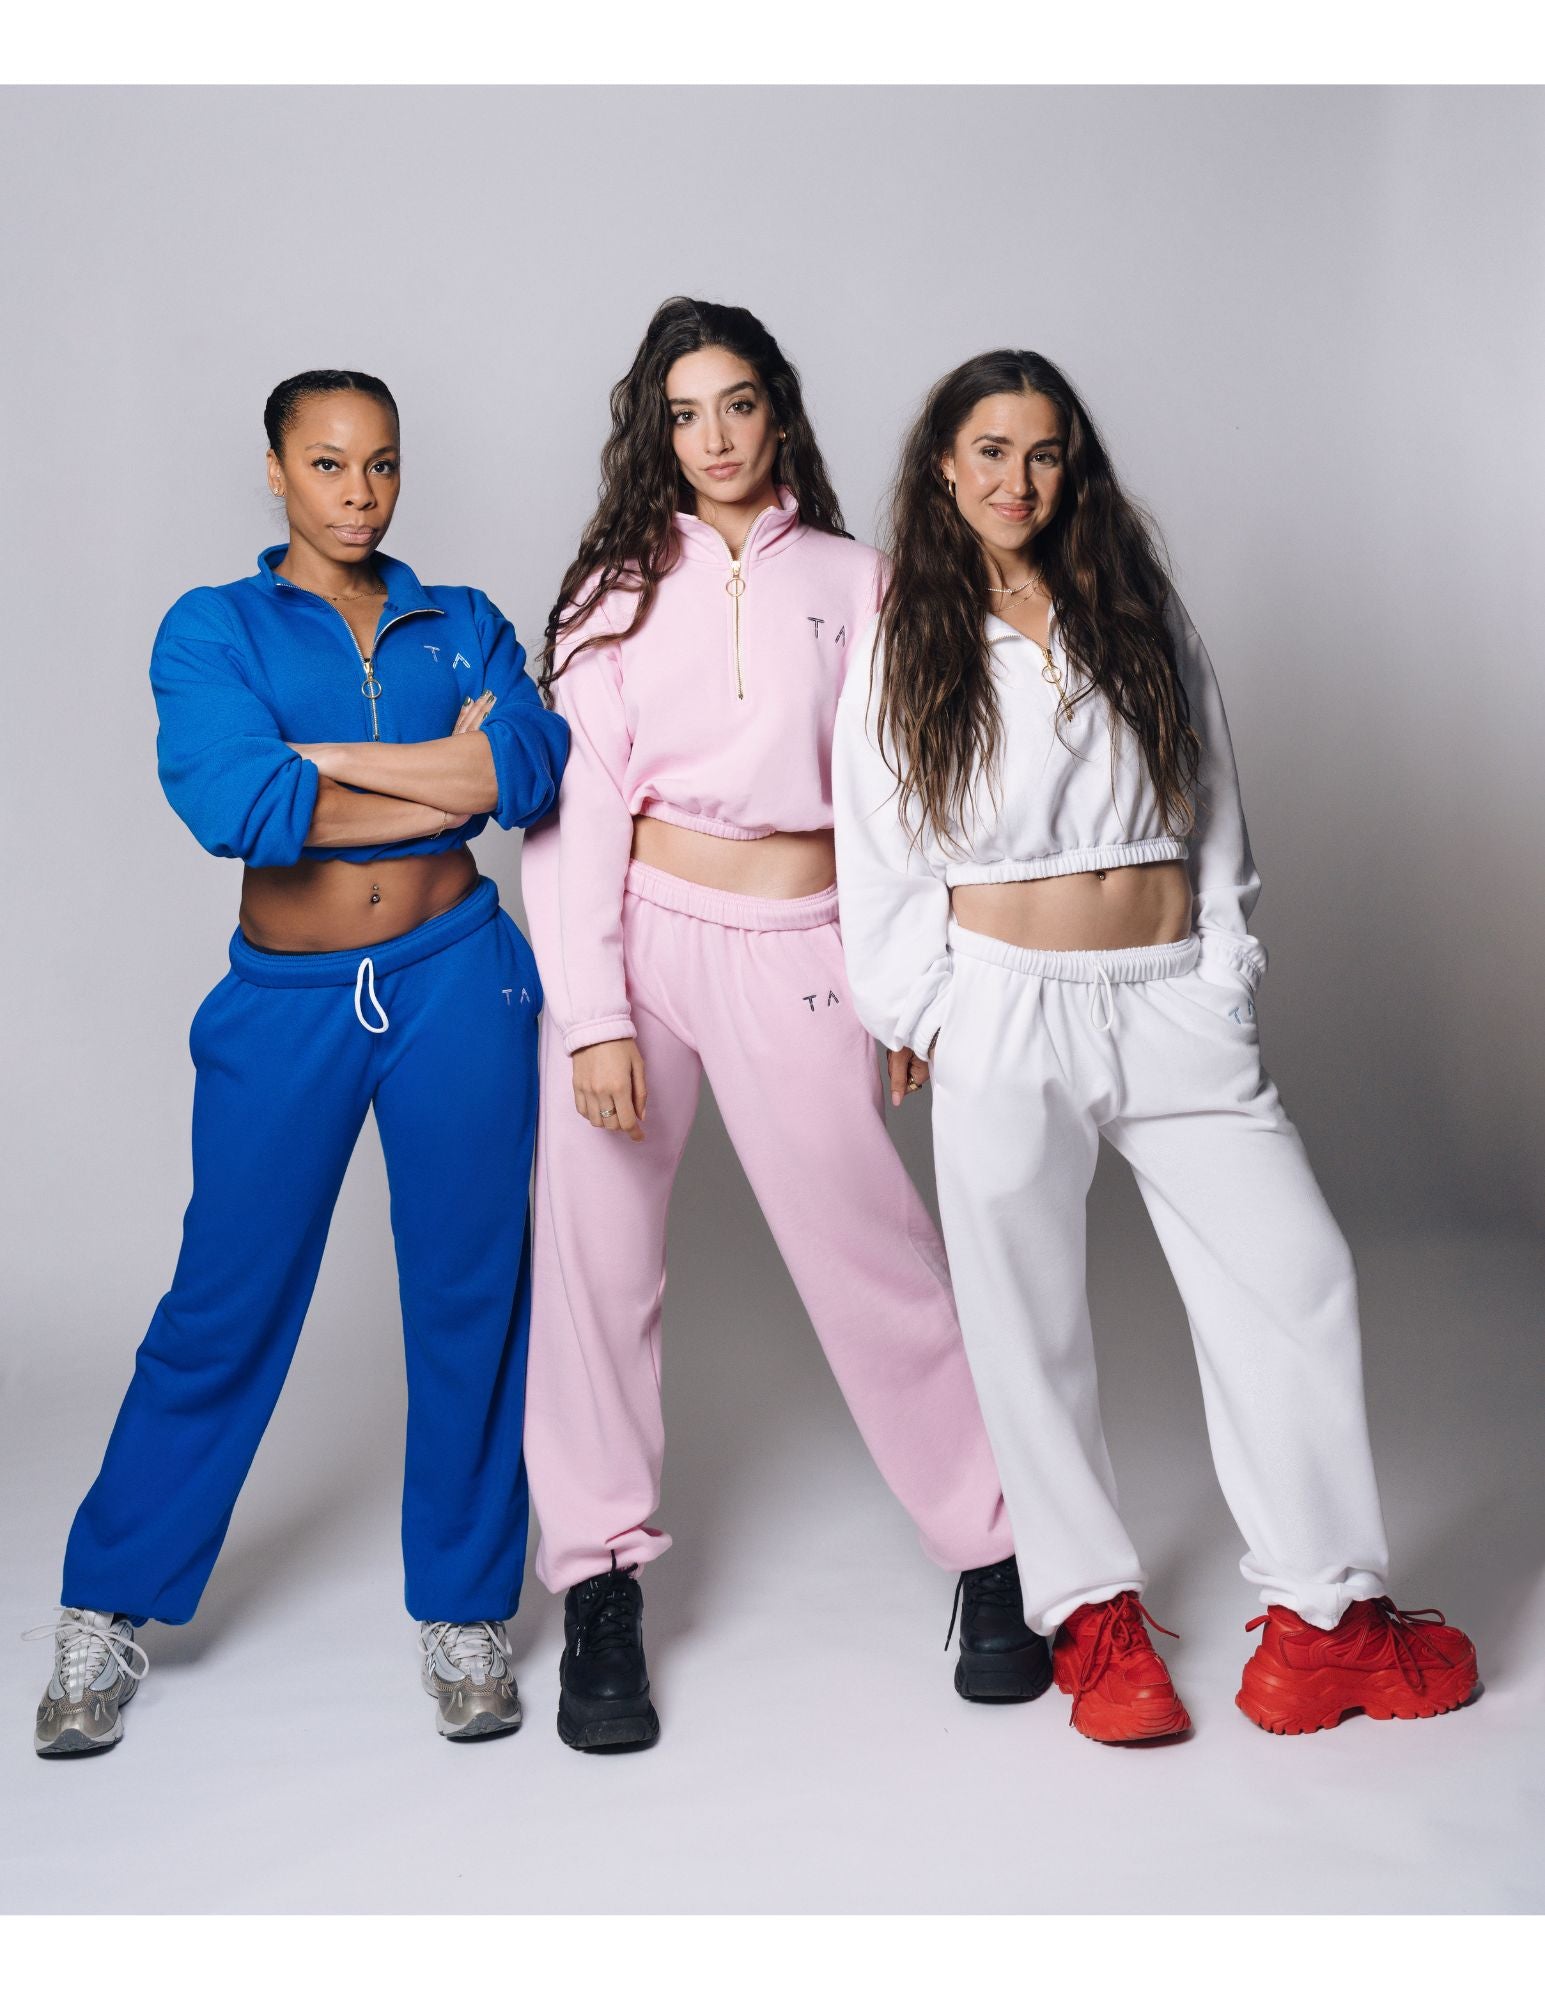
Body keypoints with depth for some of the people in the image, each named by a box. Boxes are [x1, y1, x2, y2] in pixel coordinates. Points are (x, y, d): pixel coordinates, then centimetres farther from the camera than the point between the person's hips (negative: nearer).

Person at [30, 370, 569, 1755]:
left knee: (469, 1302, 6)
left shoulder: (464, 625, 9)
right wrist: (447, 778, -11)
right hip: (286, 1004, -2)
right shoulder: (213, 628, 2)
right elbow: (230, 803, -17)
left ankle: (464, 1615, 23)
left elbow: (533, 769, -11)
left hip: (456, 985, 2)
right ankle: (106, 1615, 21)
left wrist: (314, 758, -13)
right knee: (224, 1312, 3)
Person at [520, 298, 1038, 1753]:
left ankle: (991, 1556, 15)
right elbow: (575, 803, -1)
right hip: (637, 937, 1)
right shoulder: (621, 584, 7)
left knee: (874, 1256, -1)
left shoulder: (853, 580, 9)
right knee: (595, 1258, 2)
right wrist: (593, 1015, -10)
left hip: (798, 952, 0)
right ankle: (600, 1589, 15)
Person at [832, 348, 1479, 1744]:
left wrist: (1225, 978, 5)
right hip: (1007, 1010, -2)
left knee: (1295, 1273, -3)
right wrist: (915, 1011, 1)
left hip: (1171, 1001, 2)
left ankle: (1321, 1620, 8)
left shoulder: (1140, 611, 9)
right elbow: (881, 848, 6)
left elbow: (1212, 806, 10)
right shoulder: (904, 643, 5)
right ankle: (1094, 1612, 20)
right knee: (1032, 1322, 4)